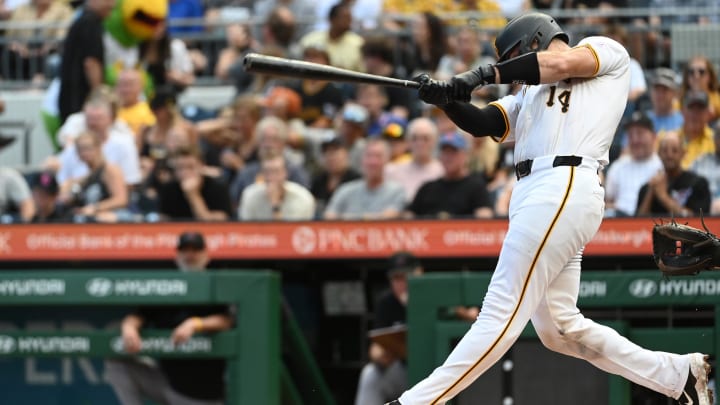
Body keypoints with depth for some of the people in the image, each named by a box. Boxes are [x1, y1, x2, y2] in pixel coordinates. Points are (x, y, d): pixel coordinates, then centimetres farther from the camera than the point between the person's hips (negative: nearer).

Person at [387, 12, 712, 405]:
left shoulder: (607, 51, 11)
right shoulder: (529, 97, 30)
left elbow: (560, 63, -8)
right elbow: (481, 122, 17)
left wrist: (484, 74, -7)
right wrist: (445, 98, -2)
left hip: (564, 190, -9)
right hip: (532, 193, 9)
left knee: (501, 314, -10)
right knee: (559, 329, 6)